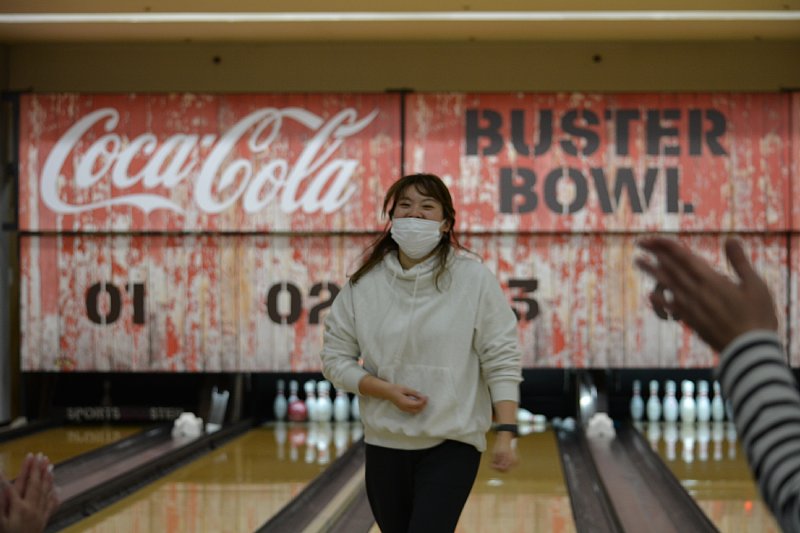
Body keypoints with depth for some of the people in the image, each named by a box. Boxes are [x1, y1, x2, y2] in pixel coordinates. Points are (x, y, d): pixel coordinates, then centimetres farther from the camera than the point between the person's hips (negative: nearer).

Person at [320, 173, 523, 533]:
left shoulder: (474, 279, -8)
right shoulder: (364, 284, -1)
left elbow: (501, 360, -7)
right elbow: (335, 359, 3)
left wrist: (506, 432, -14)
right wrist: (386, 391, -12)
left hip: (452, 443, -3)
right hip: (385, 443, 4)